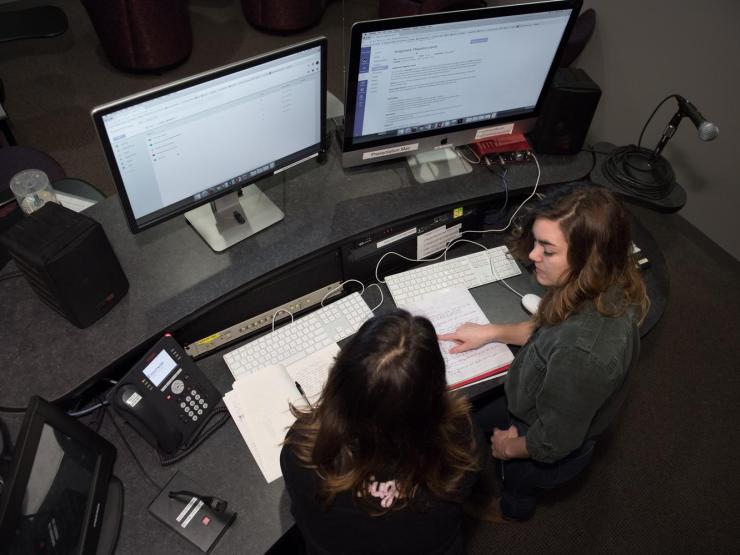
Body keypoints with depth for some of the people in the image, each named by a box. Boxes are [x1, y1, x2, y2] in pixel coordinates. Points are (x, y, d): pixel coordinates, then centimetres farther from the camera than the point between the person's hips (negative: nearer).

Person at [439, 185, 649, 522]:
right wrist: (491, 332, -3)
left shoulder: (583, 352, -45)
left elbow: (553, 443, -30)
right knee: (469, 423, 28)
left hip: (546, 456, -6)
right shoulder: (605, 289, -20)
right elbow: (550, 331, 2)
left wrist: (509, 448, -11)